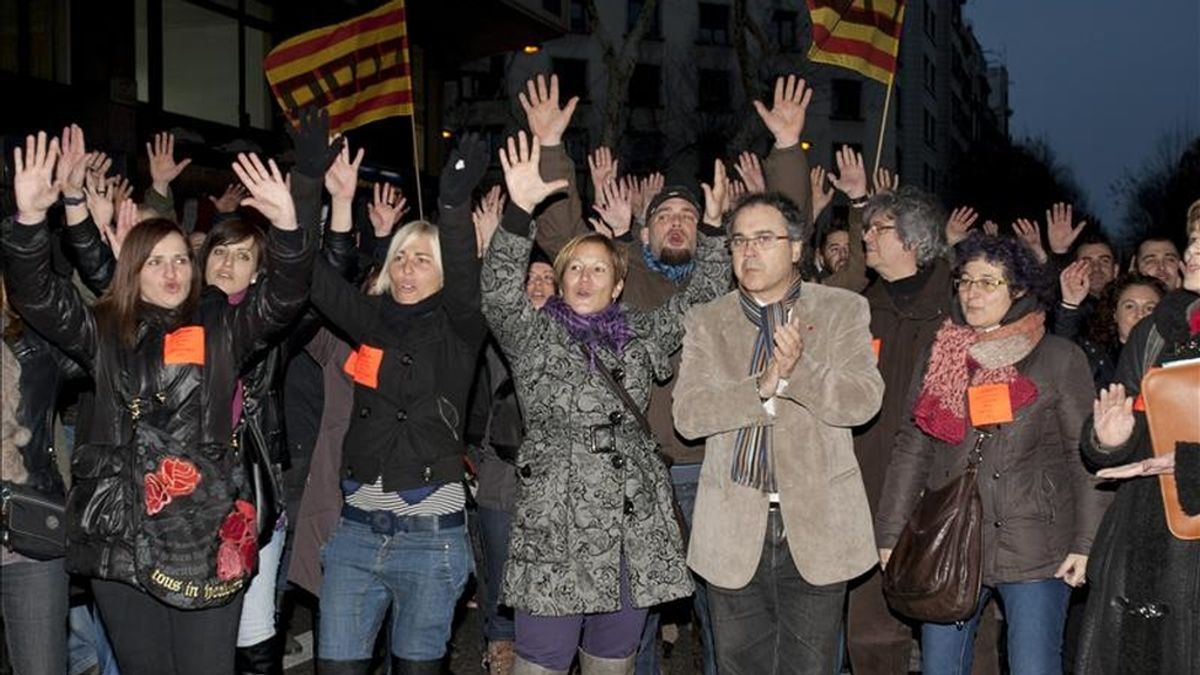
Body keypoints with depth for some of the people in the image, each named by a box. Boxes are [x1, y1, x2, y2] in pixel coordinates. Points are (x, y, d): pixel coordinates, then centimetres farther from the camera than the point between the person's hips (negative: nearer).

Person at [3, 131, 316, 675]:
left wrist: (287, 226, -23)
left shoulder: (220, 329, 7)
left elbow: (284, 297, -5)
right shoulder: (104, 333, 8)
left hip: (206, 533, -1)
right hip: (120, 534, 1)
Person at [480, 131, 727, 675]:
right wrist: (520, 209, -25)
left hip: (634, 528, 4)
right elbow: (498, 292, -12)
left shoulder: (640, 334, 15)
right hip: (555, 527, -4)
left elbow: (703, 295, 15)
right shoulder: (533, 334, 5)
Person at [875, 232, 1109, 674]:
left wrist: (1086, 543, -7)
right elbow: (912, 450, 12)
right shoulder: (939, 357, 12)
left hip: (1033, 551, -3)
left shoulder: (1060, 359, 3)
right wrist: (891, 534, 6)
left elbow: (1085, 456, 1)